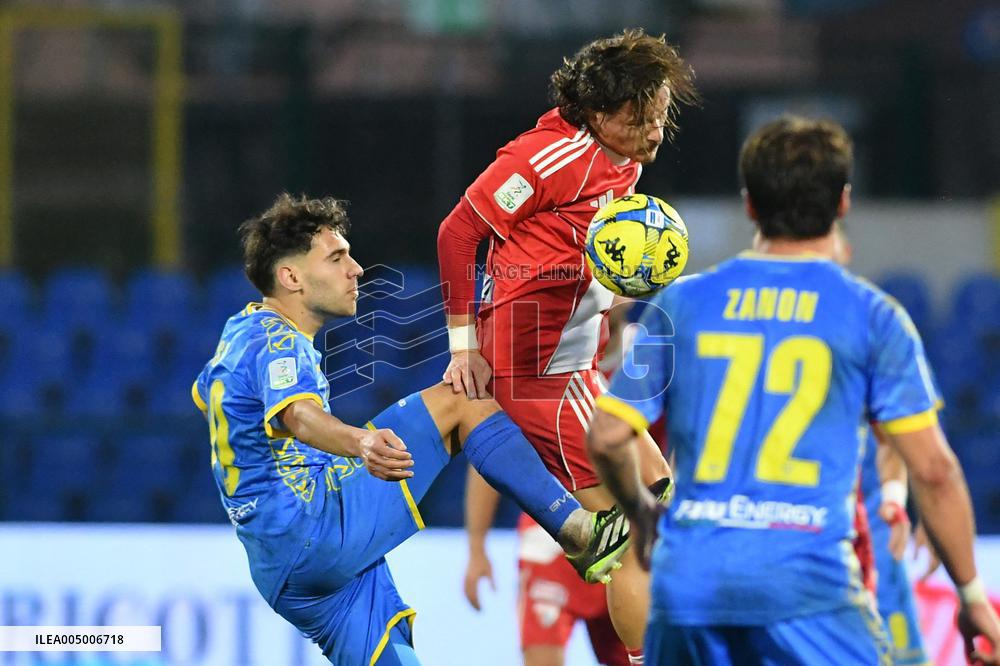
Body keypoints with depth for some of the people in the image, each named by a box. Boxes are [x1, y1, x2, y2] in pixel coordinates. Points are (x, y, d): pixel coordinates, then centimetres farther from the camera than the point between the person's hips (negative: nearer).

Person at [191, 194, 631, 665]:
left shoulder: (244, 332, 19)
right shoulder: (275, 340, -12)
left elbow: (207, 393, 42)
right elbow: (299, 415, -36)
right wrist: (361, 443, -56)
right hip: (313, 530, -10)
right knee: (458, 402, -11)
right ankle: (580, 531, -13)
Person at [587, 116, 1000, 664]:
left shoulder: (681, 303, 10)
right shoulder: (872, 316, 3)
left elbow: (606, 436, 9)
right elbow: (932, 469, 0)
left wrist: (642, 513, 30)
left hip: (685, 582, 3)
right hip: (807, 586, -3)